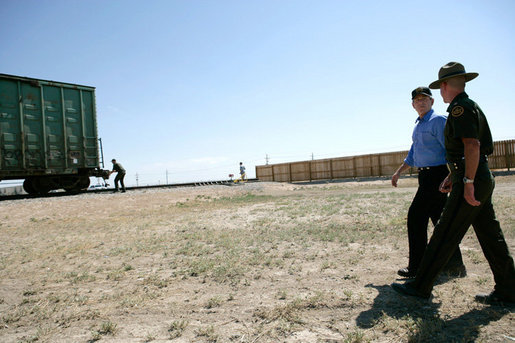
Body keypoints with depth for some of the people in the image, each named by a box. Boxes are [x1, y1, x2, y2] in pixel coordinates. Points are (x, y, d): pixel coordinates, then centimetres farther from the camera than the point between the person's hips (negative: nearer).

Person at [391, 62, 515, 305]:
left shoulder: (460, 108, -13)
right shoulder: (470, 106, 19)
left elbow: (472, 145, -25)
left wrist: (468, 182, -24)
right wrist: (452, 176, 27)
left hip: (472, 182, -10)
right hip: (483, 179, 10)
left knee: (445, 235, -4)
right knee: (490, 236, 13)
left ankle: (420, 286, 5)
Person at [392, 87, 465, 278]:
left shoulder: (438, 121, -8)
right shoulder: (418, 125, 19)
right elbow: (413, 154, 26)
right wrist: (399, 172, 22)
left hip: (436, 175, -9)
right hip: (426, 176, 9)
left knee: (416, 216, -8)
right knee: (439, 220, 12)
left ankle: (417, 268, 1)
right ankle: (454, 265, 23)